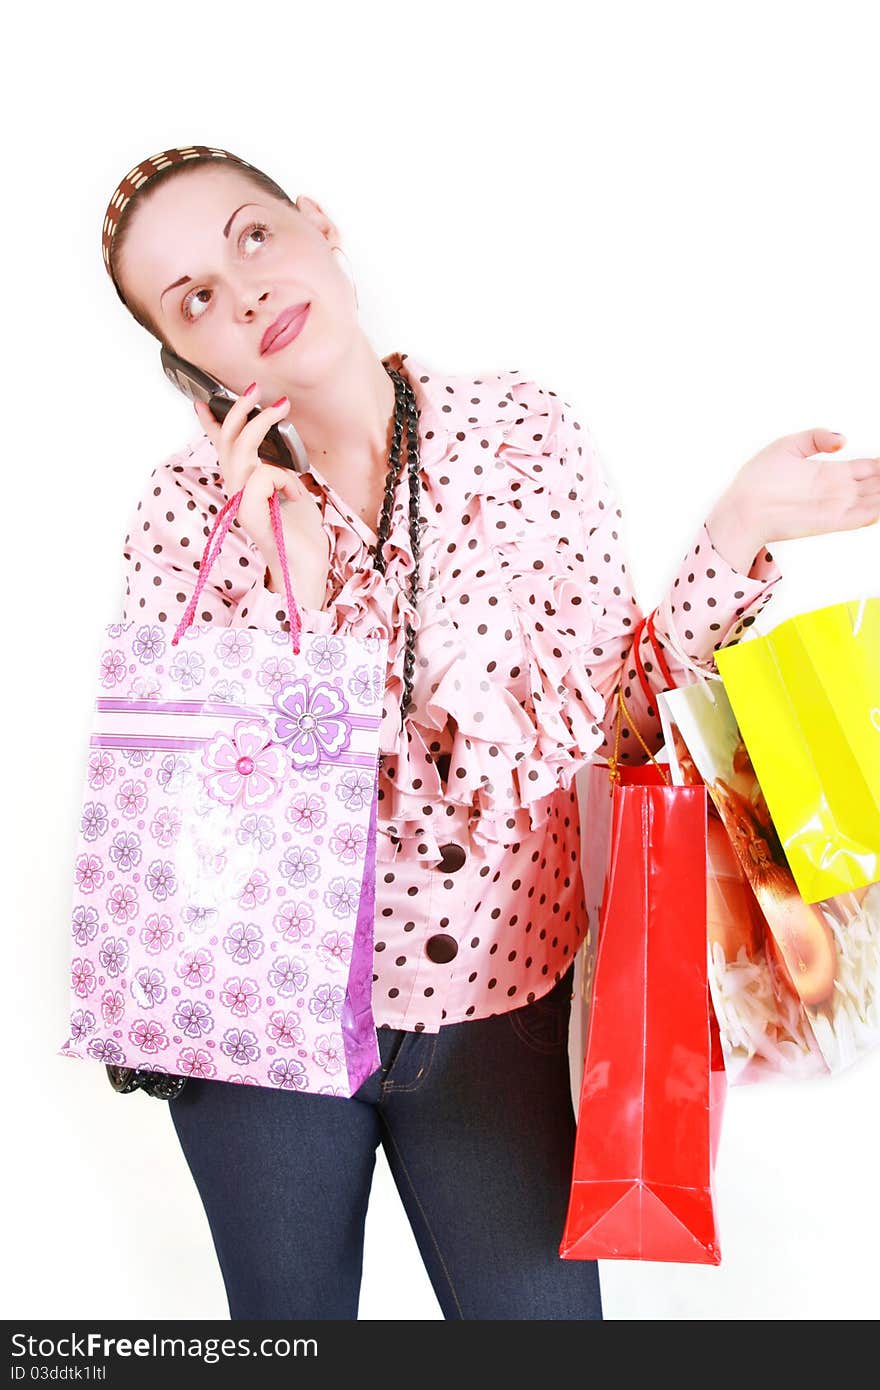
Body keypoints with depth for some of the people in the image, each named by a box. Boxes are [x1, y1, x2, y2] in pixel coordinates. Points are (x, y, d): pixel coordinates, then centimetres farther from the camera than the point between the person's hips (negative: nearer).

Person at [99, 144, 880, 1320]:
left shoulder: (526, 432, -8)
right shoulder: (186, 511, -9)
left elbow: (611, 724, -5)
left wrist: (736, 536, -15)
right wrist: (285, 586, -26)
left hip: (498, 1001, 0)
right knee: (289, 1316, 23)